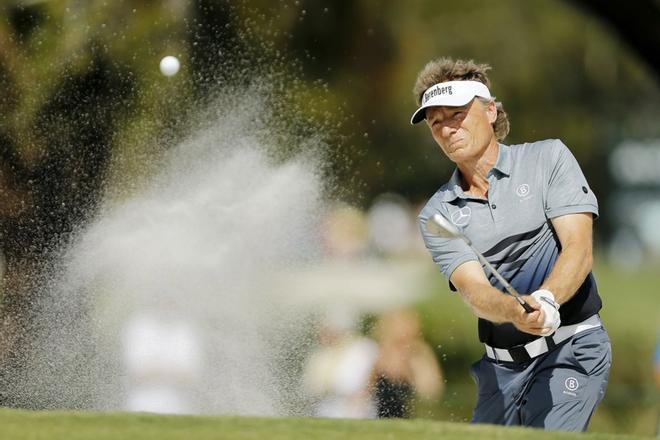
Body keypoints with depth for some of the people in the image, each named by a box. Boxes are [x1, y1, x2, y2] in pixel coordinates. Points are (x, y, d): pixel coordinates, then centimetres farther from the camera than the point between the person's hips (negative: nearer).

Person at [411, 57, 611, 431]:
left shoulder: (548, 158, 0)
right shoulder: (437, 216, 5)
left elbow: (578, 249, -10)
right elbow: (474, 289, -10)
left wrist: (545, 299, -31)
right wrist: (516, 312, -34)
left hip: (571, 349, -4)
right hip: (498, 367, 4)